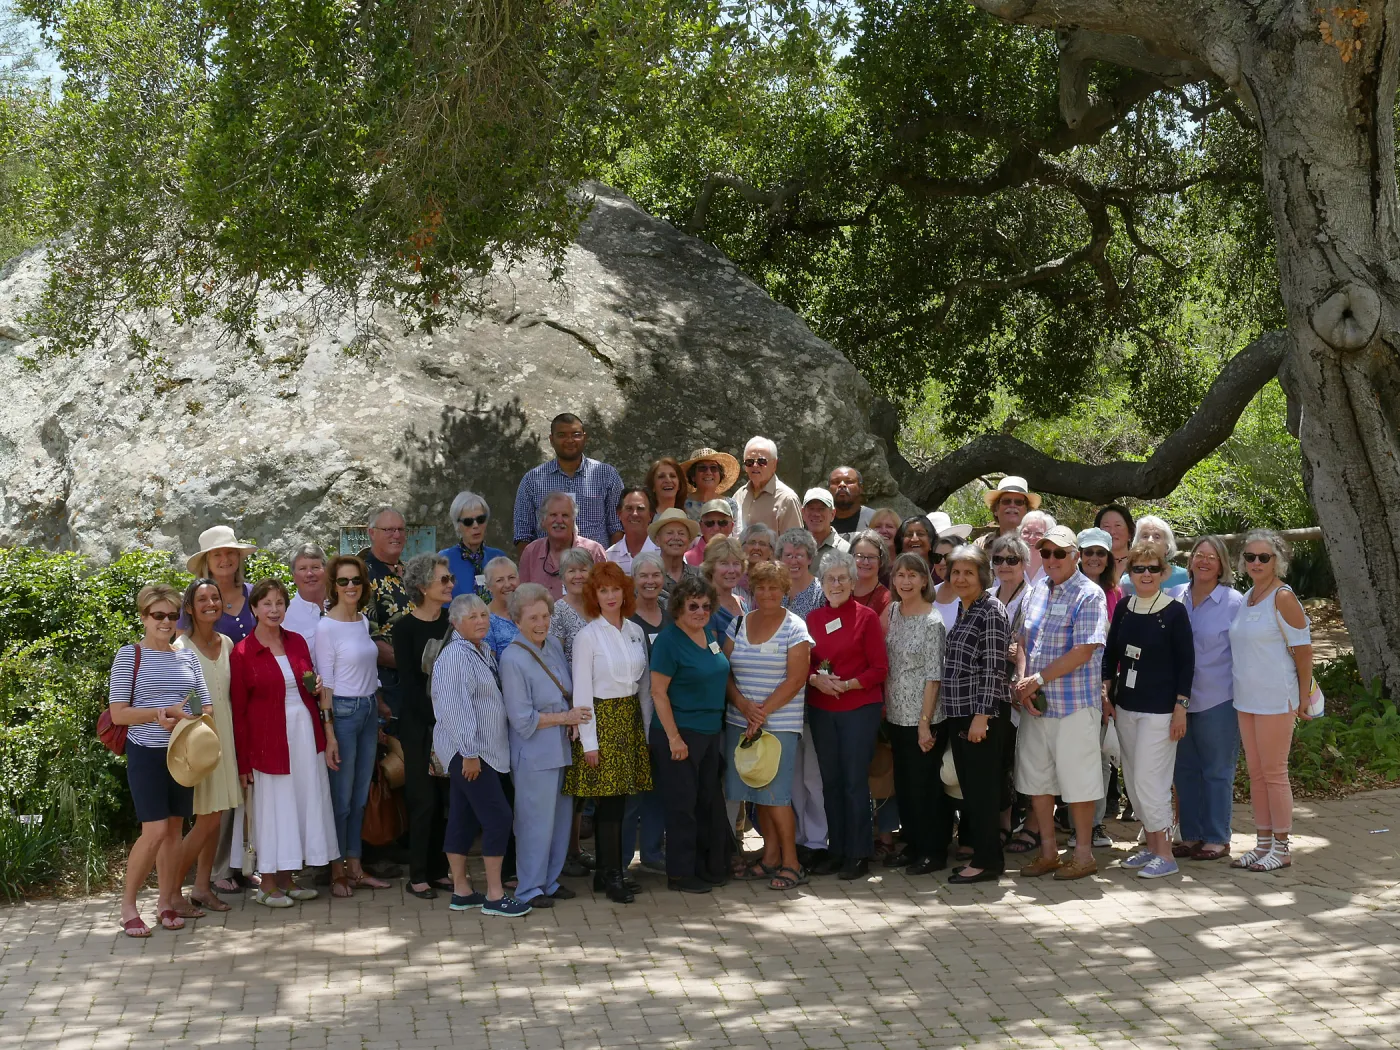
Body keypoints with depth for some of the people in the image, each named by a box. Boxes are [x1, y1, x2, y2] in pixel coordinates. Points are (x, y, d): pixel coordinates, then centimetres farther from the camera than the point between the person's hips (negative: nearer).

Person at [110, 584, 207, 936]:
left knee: (174, 829, 8)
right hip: (147, 753, -5)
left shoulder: (188, 656, 9)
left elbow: (206, 707, 9)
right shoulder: (129, 656, -4)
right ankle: (128, 904, 2)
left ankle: (167, 901, 17)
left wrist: (181, 720, -12)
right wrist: (164, 713, -20)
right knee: (155, 830, -11)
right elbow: (118, 713, -9)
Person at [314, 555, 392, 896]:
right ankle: (337, 871, 10)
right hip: (343, 712, -7)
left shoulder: (364, 621, 10)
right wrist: (328, 732, -14)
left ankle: (355, 867, 20)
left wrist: (377, 715, 16)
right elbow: (325, 684, -12)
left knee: (360, 797, 12)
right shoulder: (326, 627, -11)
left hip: (369, 711, 7)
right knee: (341, 797, 0)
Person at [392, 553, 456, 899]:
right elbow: (408, 682, -10)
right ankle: (418, 875, 7)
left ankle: (439, 869, 17)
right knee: (424, 800, -2)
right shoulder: (405, 628, -6)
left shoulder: (452, 623, 9)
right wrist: (435, 723, -16)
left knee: (449, 798, 6)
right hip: (419, 724, -5)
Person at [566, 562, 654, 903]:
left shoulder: (636, 632, 9)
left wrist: (648, 728, 10)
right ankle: (612, 876, -1)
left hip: (630, 718, 5)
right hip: (601, 718, -5)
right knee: (608, 801, -7)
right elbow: (581, 692, -8)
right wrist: (588, 741, -12)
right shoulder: (588, 636, -6)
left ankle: (606, 872, 14)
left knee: (617, 800, 6)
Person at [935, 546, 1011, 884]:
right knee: (967, 783, 12)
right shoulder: (962, 611, 15)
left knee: (981, 784, -4)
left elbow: (993, 667, -16)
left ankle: (987, 860, 3)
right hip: (958, 712, 9)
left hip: (982, 713, -9)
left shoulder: (991, 611, -11)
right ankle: (978, 851, 21)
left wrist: (982, 715, -20)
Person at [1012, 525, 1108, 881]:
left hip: (1074, 704, -7)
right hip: (1035, 704, 7)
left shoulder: (1089, 595, -10)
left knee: (1077, 781, 1)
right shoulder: (1038, 590, 11)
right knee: (1036, 777, 12)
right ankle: (1047, 851, 23)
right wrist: (1023, 681, -6)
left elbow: (1083, 652, -18)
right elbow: (1023, 640, 10)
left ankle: (1083, 854, 12)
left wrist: (1038, 679, -15)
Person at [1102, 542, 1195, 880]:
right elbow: (1111, 653, 14)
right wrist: (1107, 693, 7)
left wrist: (1181, 707, -12)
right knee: (1134, 780, 11)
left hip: (1159, 709, -6)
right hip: (1125, 706, 6)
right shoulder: (1124, 608, 7)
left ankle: (1165, 854, 0)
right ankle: (1151, 845, 23)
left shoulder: (1174, 612, -9)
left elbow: (1186, 662, -8)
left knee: (1149, 780, -9)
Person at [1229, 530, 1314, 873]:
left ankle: (1281, 847, 7)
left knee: (1274, 773, -2)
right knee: (1255, 773, 11)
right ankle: (1263, 843, 19)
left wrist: (1303, 698, -11)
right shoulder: (1246, 597, 10)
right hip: (1246, 699, 7)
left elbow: (1303, 649, -11)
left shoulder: (1283, 597, -12)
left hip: (1276, 699, -7)